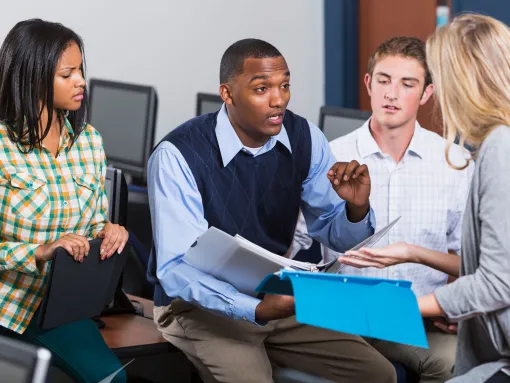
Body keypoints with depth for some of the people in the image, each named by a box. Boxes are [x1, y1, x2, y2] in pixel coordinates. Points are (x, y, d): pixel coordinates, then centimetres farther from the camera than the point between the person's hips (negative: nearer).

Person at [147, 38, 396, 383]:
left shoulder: (305, 138, -4)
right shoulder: (178, 155, -20)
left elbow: (338, 236, 5)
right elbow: (175, 269, -23)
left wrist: (356, 208, -20)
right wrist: (256, 309, -37)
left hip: (280, 297, 5)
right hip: (200, 305, -5)